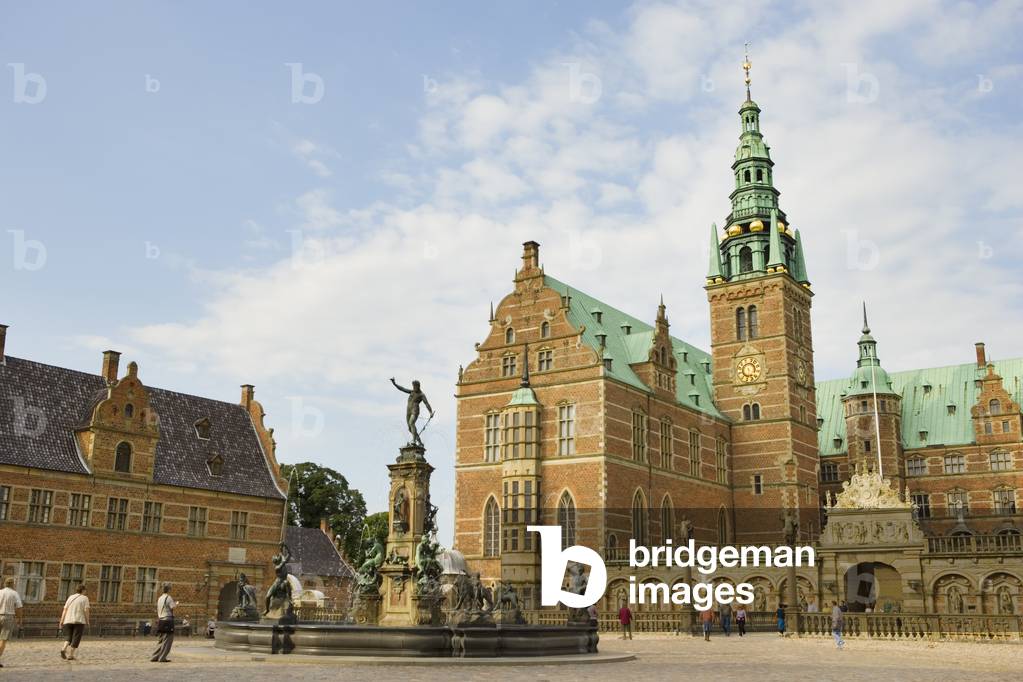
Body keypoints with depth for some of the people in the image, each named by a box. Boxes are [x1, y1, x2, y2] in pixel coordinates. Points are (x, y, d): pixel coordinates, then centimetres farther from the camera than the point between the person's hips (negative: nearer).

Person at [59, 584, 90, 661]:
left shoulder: (70, 597, 11)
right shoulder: (85, 598, 0)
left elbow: (65, 610, 4)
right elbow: (86, 610, -9)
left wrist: (61, 621, 1)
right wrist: (87, 621, 0)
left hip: (68, 621, 4)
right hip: (79, 621, -4)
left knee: (68, 637, 10)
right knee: (75, 639, 2)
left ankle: (63, 649, -17)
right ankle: (70, 655, -6)